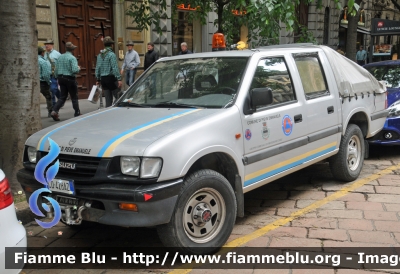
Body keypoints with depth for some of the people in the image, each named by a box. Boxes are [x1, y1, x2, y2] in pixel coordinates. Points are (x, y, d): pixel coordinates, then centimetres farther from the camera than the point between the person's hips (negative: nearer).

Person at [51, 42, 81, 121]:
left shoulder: (60, 57, 7)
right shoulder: (72, 58, -13)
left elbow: (56, 70, 10)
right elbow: (75, 70, -22)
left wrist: (58, 78, 20)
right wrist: (78, 68, -1)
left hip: (61, 78, 6)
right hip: (70, 79, -6)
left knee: (62, 97, 8)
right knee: (74, 97, 8)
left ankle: (54, 111, -7)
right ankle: (77, 113, 16)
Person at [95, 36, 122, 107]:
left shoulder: (100, 55, 10)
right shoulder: (111, 54, -11)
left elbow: (97, 68, 12)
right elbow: (115, 68, -17)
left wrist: (98, 79, 19)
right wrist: (119, 79, -18)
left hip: (103, 79, 7)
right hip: (111, 77, -7)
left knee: (108, 99, 11)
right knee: (118, 96, -1)